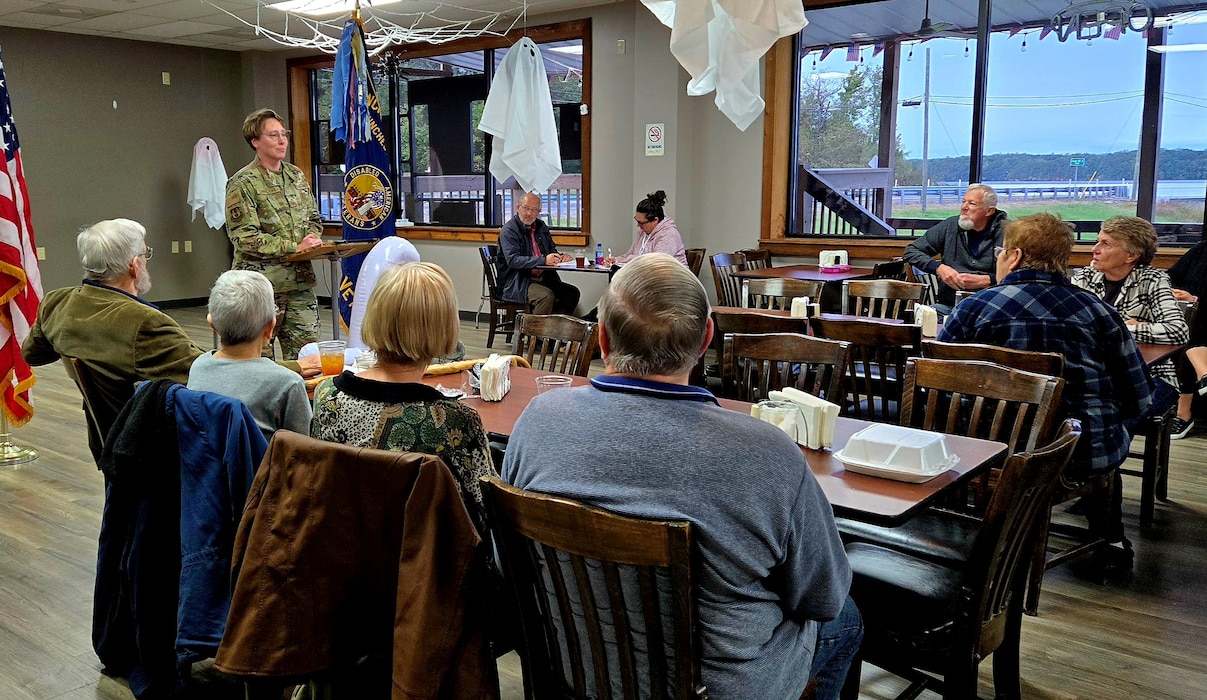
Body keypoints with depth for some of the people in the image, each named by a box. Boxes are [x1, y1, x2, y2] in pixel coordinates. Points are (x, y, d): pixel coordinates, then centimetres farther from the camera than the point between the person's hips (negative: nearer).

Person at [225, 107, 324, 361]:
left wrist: (312, 240, -1)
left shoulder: (296, 175, 14)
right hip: (261, 284, -6)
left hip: (300, 281, 6)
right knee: (260, 355, 0)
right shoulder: (242, 183, -5)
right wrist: (293, 247, -17)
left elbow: (314, 218, 22)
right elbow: (244, 237, -12)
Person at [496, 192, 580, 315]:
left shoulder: (541, 227, 16)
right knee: (547, 295, -32)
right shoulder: (509, 230, -7)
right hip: (517, 283, -7)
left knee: (572, 292, -12)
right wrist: (543, 260, -29)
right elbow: (512, 260, -20)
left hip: (542, 279, 7)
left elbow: (552, 250, 24)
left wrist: (561, 257, -3)